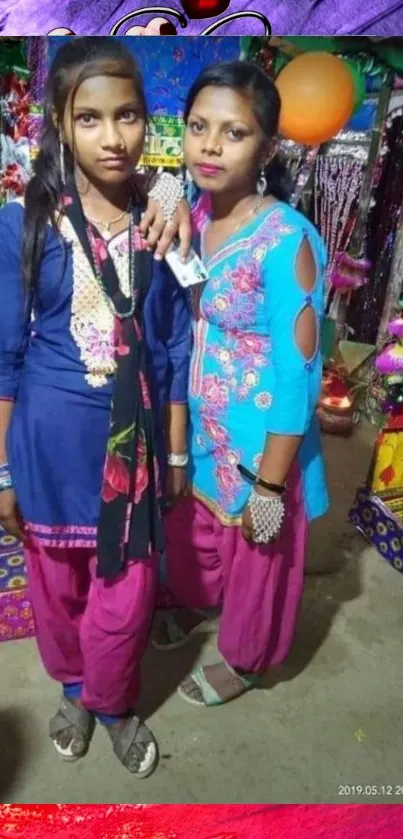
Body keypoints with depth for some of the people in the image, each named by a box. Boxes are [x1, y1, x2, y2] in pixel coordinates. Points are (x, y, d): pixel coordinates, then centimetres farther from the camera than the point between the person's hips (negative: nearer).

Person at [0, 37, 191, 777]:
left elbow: (174, 349, 1)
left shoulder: (163, 223, -3)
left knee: (125, 597, 13)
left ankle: (111, 704, 45)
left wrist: (176, 452, 3)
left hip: (133, 438, 1)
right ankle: (73, 687, 51)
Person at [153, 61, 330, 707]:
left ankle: (243, 661, 47)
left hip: (260, 443, -6)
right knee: (192, 530, 28)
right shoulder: (196, 213, -4)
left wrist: (269, 487, -17)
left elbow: (297, 376, -22)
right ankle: (192, 603, 59)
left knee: (255, 560, 18)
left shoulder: (286, 240, -24)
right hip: (198, 427, 6)